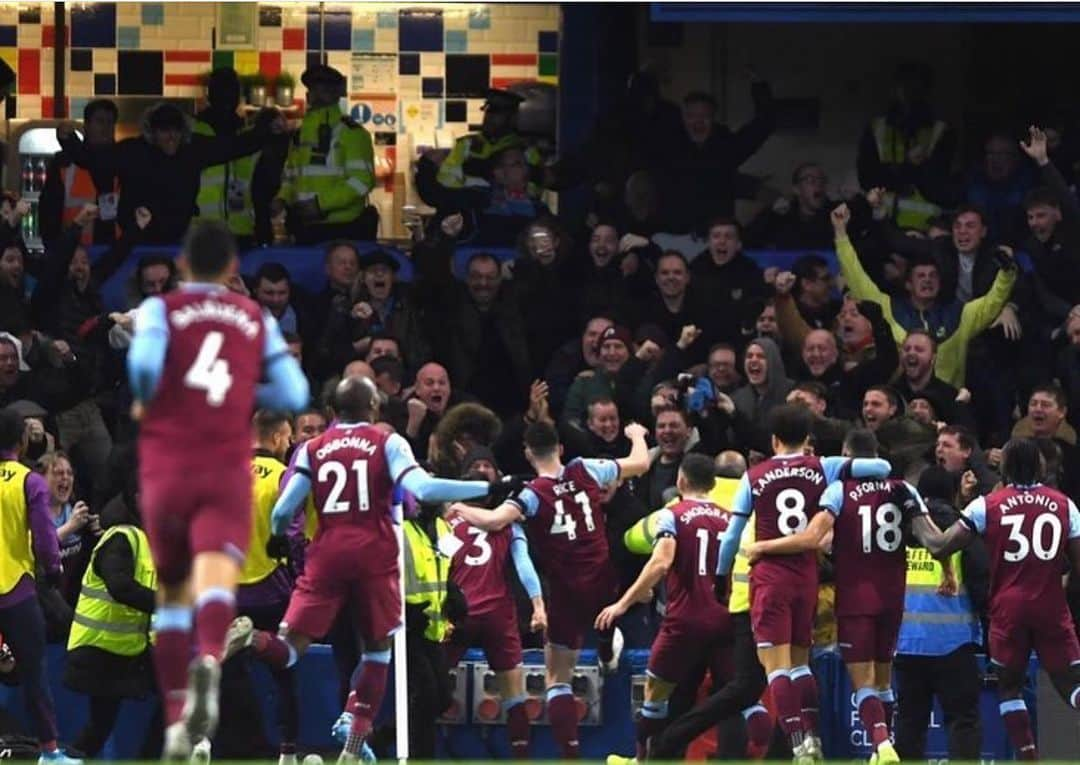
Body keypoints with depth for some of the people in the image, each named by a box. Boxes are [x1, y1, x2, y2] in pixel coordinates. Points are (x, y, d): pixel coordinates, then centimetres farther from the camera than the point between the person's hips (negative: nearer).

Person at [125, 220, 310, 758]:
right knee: (216, 575, -19)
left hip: (166, 471, 0)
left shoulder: (160, 309, 5)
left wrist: (144, 403, 5)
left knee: (173, 593, 15)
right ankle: (209, 660, -52)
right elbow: (294, 395, 7)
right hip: (227, 473, 0)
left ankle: (176, 720, 12)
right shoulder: (257, 321, 12)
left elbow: (144, 361, -15)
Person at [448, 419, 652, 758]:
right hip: (603, 584, 3)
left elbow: (494, 521, -29)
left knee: (557, 679, 5)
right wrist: (636, 435, 32)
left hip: (567, 592, -3)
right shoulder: (587, 472, -3)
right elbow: (641, 463, 10)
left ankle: (570, 752, -7)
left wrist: (462, 510, -9)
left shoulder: (533, 494, -12)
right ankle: (608, 650, 59)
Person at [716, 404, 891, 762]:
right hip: (807, 577, 3)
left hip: (769, 577, -3)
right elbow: (882, 468, -3)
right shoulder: (822, 468, 2)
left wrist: (719, 577, 15)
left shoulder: (754, 476, 1)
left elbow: (732, 535, 2)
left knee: (776, 666, -5)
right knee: (800, 661, 19)